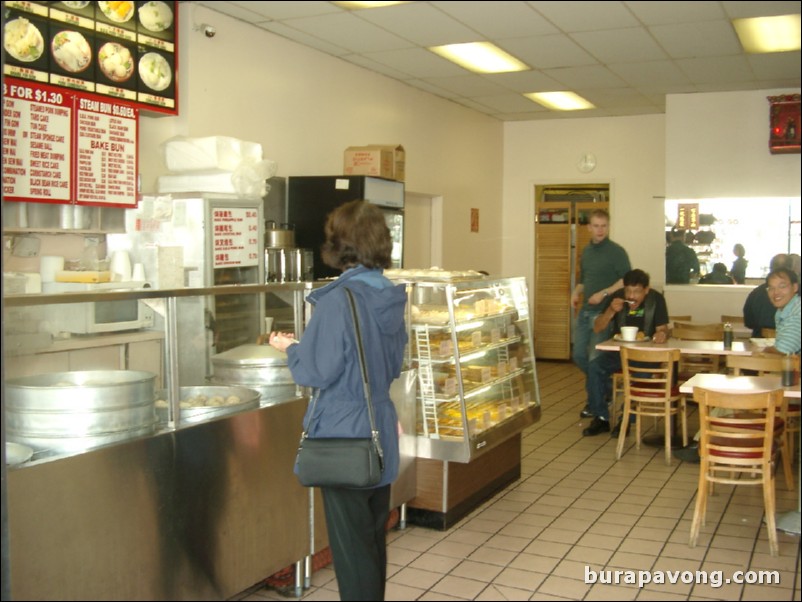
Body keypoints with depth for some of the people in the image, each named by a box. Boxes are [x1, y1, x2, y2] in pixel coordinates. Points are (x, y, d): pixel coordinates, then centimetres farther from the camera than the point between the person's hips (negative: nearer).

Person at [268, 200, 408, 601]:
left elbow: (314, 372, -17)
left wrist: (290, 348, 2)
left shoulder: (339, 300, -20)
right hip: (381, 433, 7)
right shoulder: (391, 297, 2)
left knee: (351, 544, 5)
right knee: (374, 537, 20)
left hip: (343, 436, -7)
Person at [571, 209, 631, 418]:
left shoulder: (616, 251, -8)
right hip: (585, 310, 7)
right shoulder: (586, 251, 13)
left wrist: (604, 293, -21)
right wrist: (576, 293, 5)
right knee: (578, 355, 10)